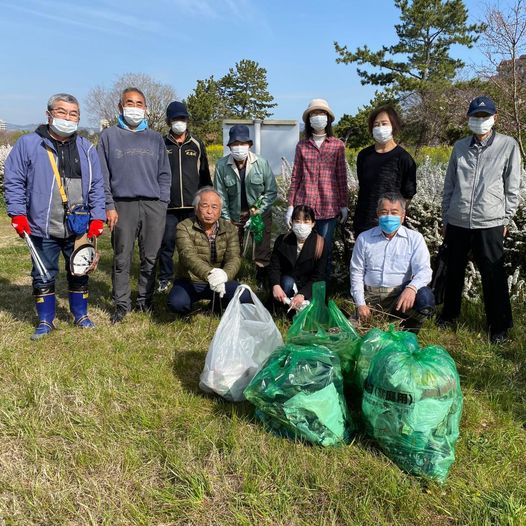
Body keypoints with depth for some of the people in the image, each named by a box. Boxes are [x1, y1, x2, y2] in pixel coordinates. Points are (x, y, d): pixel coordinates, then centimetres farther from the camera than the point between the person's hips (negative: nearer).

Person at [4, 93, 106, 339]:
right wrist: (18, 214, -8)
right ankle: (45, 321, 25)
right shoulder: (28, 144, -2)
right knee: (43, 277, 9)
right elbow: (13, 182, -1)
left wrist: (97, 218, -1)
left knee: (79, 273, 14)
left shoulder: (86, 148, 6)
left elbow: (96, 186, 6)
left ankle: (81, 315, 31)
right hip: (42, 228, -2)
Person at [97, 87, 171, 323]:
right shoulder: (109, 136, 9)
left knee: (151, 258, 4)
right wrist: (109, 206, -5)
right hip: (123, 205, -2)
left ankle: (145, 300, 17)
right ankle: (122, 304, 12)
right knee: (122, 259, 1)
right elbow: (103, 174, 4)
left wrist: (162, 202, 3)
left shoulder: (155, 138, 15)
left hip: (153, 206, 2)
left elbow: (164, 174, 15)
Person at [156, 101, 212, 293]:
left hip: (193, 205, 1)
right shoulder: (161, 145, 7)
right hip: (168, 205, -1)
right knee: (167, 243, 0)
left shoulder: (197, 145, 11)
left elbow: (205, 175, 13)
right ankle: (165, 279, 13)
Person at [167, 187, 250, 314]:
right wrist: (209, 274, -48)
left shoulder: (230, 229, -1)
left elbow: (234, 258, -15)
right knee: (176, 303, -32)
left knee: (244, 298, -24)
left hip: (220, 282, 2)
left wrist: (224, 275, -40)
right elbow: (188, 255, -27)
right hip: (190, 282, -2)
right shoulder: (184, 227, -10)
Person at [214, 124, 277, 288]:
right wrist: (226, 220, -7)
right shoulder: (222, 165, -12)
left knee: (262, 254, 3)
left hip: (260, 214, 0)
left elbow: (271, 191, -5)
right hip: (234, 216, 1)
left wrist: (259, 210, -14)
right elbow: (221, 195, -7)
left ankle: (263, 284, 19)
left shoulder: (262, 163, -11)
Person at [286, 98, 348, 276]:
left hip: (329, 206, -1)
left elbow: (342, 177, 5)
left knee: (325, 249, 5)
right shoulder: (302, 146, 7)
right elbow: (295, 177, 8)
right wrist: (290, 205, 4)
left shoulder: (338, 145, 4)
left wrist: (344, 205, 4)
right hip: (304, 204, 1)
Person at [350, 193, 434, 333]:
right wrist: (360, 304, -4)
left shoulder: (415, 238, 2)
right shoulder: (364, 238, 6)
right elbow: (357, 273, 7)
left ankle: (407, 334, -2)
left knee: (425, 296, -29)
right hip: (371, 297, 0)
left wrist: (411, 288, -32)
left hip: (400, 296, 0)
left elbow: (424, 270, -9)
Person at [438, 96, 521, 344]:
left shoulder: (509, 145, -1)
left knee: (493, 277, 4)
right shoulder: (460, 146, 7)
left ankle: (499, 326, 19)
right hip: (457, 223, 3)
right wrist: (446, 219, 12)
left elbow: (512, 188, 2)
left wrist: (505, 220, 1)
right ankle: (449, 314, 33)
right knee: (453, 272, 14)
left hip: (489, 224, -3)